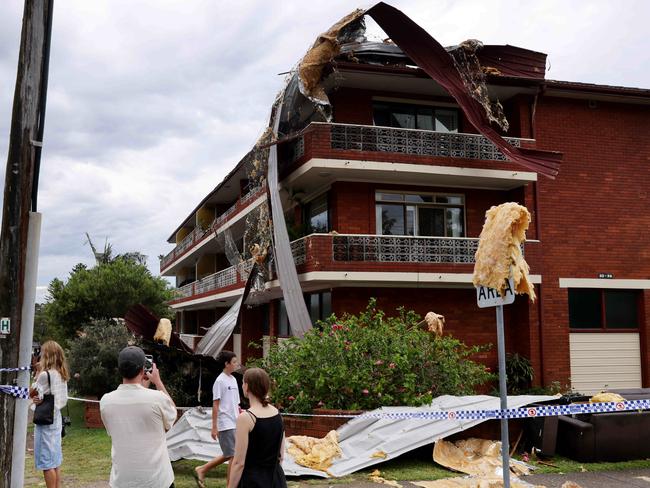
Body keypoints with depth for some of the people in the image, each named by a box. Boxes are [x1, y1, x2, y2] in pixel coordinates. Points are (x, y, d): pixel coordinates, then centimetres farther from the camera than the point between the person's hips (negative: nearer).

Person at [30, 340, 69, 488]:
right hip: (56, 417, 8)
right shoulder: (61, 374, 7)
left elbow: (32, 393, -6)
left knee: (47, 461, -1)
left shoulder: (45, 374, -16)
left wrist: (37, 373, -5)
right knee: (55, 459, 14)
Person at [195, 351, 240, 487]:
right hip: (226, 425, -8)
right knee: (234, 456, -5)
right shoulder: (220, 381, -12)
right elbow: (215, 405, -13)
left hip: (235, 424, 8)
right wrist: (214, 427, -14)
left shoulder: (233, 380, 12)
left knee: (228, 456, 14)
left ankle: (201, 469, 26)